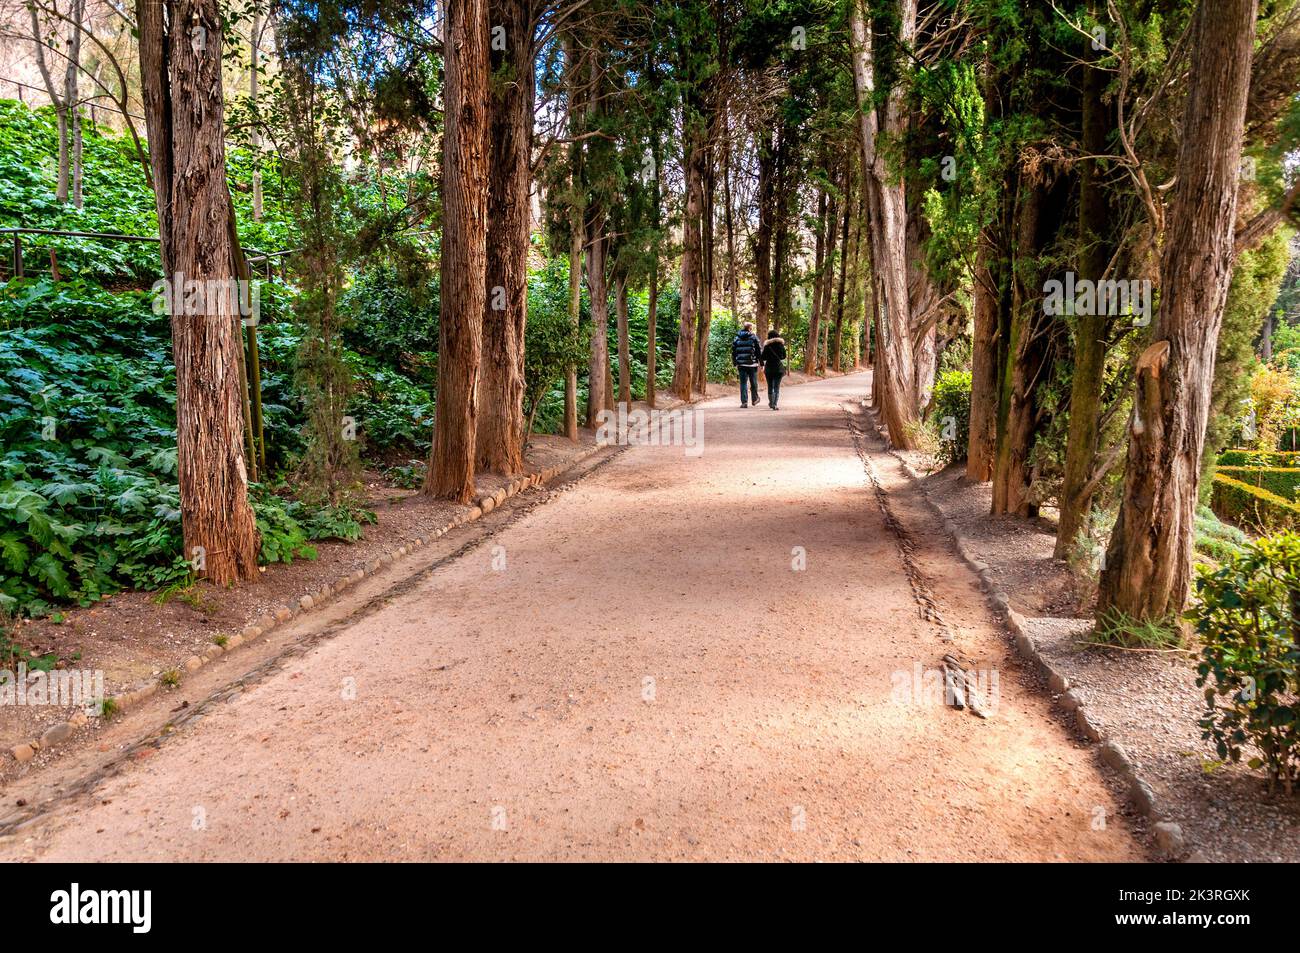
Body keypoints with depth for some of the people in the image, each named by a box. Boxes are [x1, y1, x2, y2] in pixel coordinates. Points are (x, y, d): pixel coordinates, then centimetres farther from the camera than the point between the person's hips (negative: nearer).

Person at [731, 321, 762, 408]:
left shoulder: (737, 338, 7)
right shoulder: (754, 338, -3)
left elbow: (733, 352, 10)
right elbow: (759, 351, -4)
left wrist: (735, 364, 17)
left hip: (741, 365, 2)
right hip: (752, 364, -2)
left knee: (743, 383, 3)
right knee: (754, 383, 11)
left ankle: (744, 402, -4)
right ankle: (755, 400, 22)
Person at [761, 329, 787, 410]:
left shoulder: (767, 345, -5)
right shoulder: (781, 344, 0)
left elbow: (763, 357, -5)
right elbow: (784, 356, 9)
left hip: (769, 367, 0)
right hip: (778, 367, 0)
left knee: (770, 386, 15)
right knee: (777, 387, 0)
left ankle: (771, 403, 27)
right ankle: (774, 404, -13)